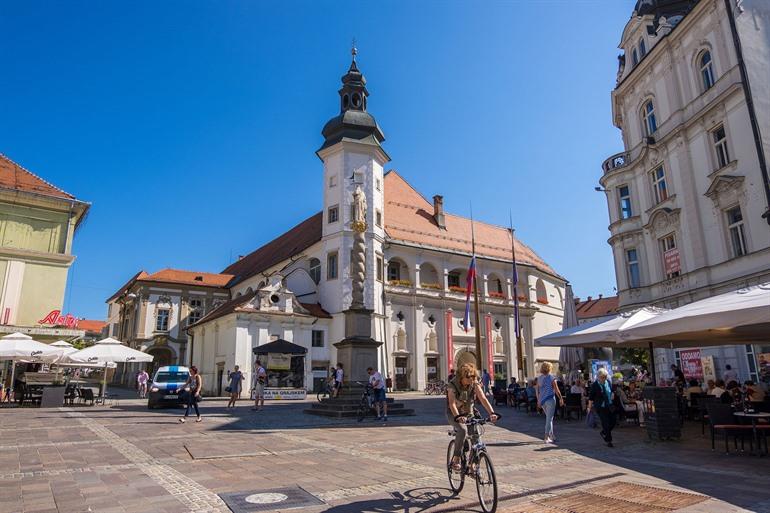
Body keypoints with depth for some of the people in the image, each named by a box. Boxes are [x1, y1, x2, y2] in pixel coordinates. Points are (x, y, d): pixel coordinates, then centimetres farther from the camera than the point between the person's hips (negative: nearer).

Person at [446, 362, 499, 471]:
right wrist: (458, 416, -51)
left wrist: (491, 413, -39)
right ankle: (455, 460, -19)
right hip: (454, 414, -4)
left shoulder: (475, 384, -12)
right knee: (463, 430, -32)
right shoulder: (452, 385, -23)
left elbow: (483, 399, -23)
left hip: (468, 413, 4)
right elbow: (452, 403, -34)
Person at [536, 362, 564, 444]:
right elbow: (556, 390, -9)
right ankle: (546, 438, -3)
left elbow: (537, 390, 9)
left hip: (542, 400, 5)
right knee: (549, 419, -1)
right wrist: (561, 398, 3)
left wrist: (538, 400, 15)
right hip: (550, 400, -5)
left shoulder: (539, 378, 6)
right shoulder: (552, 378, -9)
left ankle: (551, 436, 23)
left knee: (549, 418, 20)